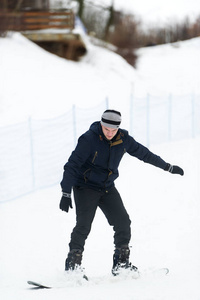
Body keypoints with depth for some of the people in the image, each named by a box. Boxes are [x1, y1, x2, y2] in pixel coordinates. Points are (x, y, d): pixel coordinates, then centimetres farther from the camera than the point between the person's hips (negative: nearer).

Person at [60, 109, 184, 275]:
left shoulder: (123, 139, -4)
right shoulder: (89, 139, -20)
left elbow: (143, 153, 11)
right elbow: (72, 165, -20)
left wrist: (168, 167, 19)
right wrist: (66, 194, -27)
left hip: (107, 188, 5)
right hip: (86, 187, -5)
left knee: (123, 221, -5)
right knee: (84, 225, -18)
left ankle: (121, 262, 6)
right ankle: (73, 264, -10)